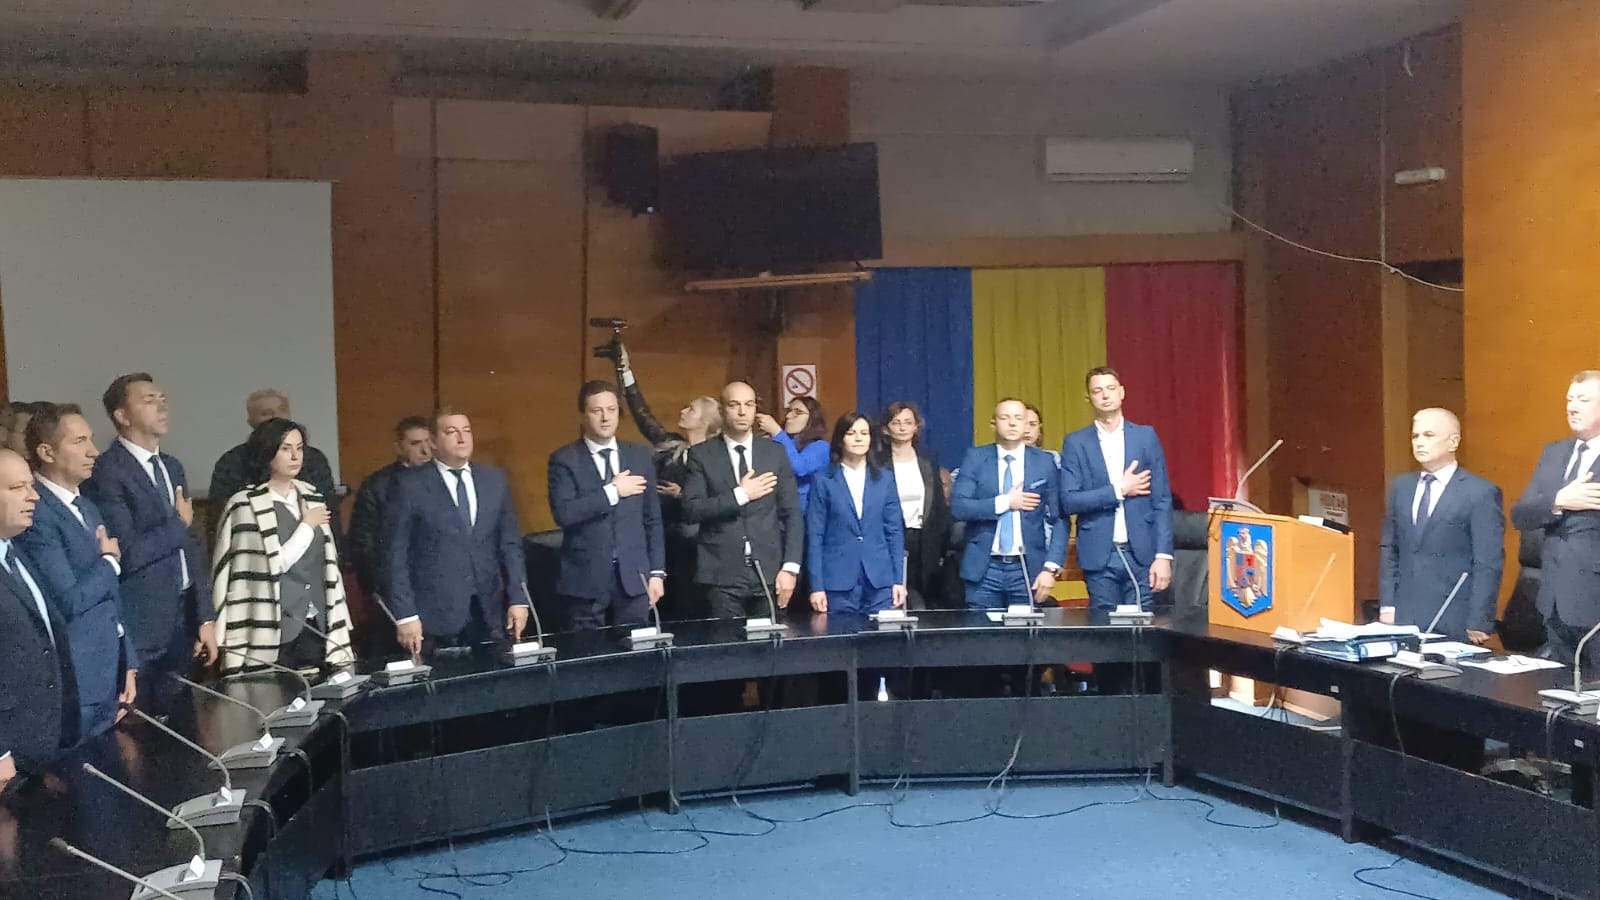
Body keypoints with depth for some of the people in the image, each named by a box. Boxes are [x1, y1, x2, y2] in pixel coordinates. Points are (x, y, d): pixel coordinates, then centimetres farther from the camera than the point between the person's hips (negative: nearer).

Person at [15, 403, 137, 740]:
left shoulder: (89, 509, 14)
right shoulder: (36, 515, -16)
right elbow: (69, 601, -23)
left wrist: (127, 665, 14)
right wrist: (110, 561, -6)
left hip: (110, 682, 8)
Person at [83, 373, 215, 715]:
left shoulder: (172, 467, 13)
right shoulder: (106, 473, -13)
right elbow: (126, 555, -22)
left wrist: (206, 619, 9)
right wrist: (179, 523, -7)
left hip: (183, 624, 7)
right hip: (140, 629, -7)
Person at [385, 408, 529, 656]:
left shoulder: (495, 480, 10)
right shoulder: (410, 485, -2)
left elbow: (511, 544, 11)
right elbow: (397, 555, -3)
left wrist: (518, 599, 3)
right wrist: (405, 615, -10)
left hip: (490, 613, 3)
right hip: (435, 616, -3)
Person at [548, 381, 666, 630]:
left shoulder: (639, 456, 9)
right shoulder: (564, 460, -2)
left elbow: (652, 519, 11)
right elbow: (563, 514, -16)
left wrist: (657, 572, 6)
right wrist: (611, 491, -15)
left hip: (633, 576, 3)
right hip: (586, 578, -3)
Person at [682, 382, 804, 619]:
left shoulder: (775, 453, 8)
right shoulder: (702, 455, 3)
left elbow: (792, 513, 6)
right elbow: (691, 510, -6)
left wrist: (790, 568, -3)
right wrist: (739, 495, -12)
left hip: (769, 572, 2)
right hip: (722, 574, -1)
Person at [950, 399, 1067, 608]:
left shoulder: (1044, 462, 4)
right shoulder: (976, 458, 4)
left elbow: (1058, 520, 2)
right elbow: (958, 506, -6)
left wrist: (1050, 567, -8)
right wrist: (1005, 502, -13)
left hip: (1027, 569, 0)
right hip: (983, 568, 0)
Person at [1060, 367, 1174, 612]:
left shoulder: (1146, 436, 7)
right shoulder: (1075, 443, 4)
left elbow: (1162, 500, 4)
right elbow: (1068, 501, -4)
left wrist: (1163, 555, -4)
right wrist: (1118, 491, -10)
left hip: (1141, 554, 1)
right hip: (1099, 556, -1)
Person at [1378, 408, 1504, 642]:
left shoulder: (1481, 493, -5)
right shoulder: (1400, 487, 12)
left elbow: (1488, 564, -7)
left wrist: (1478, 624, -10)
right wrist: (1387, 606, 6)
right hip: (1403, 619, 4)